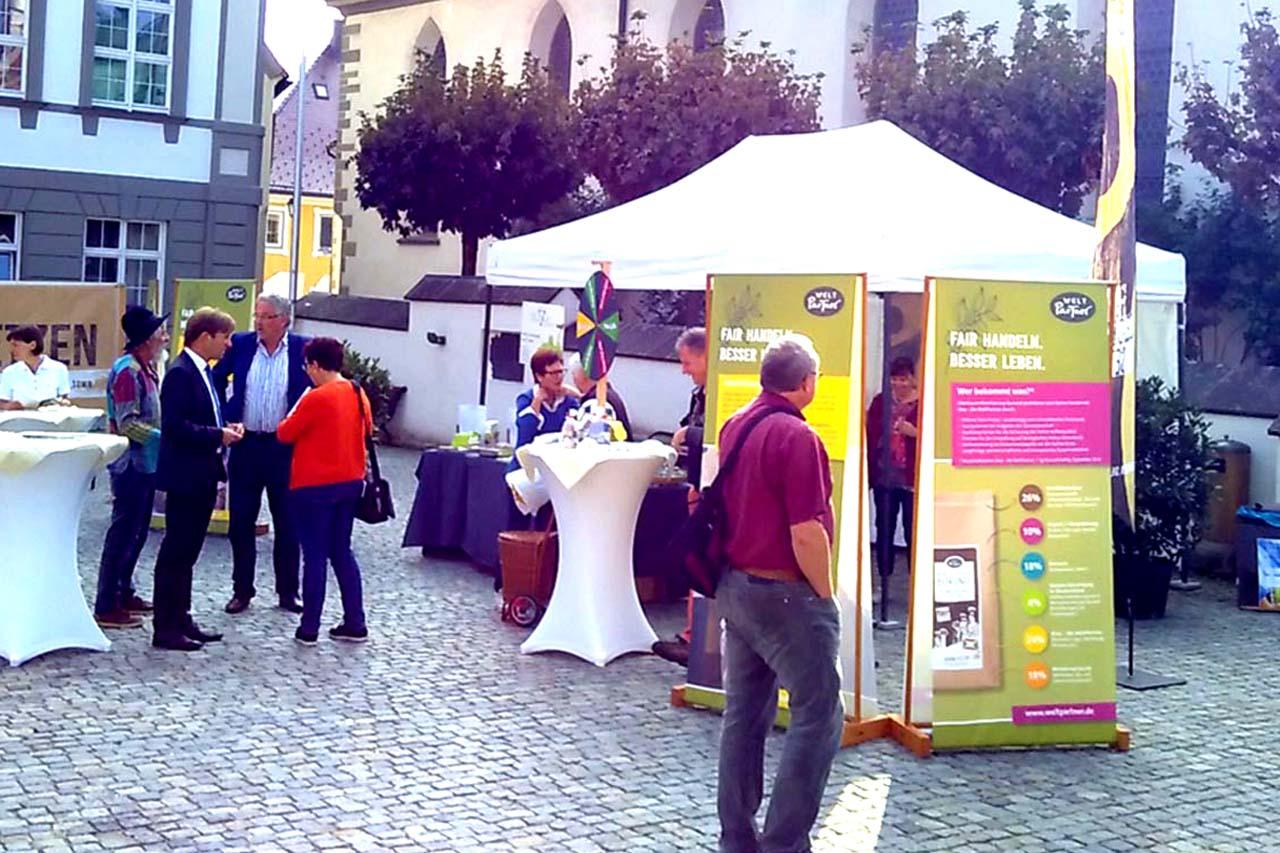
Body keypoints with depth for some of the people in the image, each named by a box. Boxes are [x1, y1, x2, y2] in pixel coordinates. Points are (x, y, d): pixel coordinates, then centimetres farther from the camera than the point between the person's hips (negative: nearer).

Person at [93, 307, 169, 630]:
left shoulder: (146, 368, 11)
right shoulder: (127, 371, -17)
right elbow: (127, 424, -21)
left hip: (145, 463, 9)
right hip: (131, 464, -9)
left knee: (136, 531, 16)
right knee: (123, 533, -4)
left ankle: (123, 592, 27)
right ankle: (106, 607, 2)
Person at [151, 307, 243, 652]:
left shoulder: (203, 371, 14)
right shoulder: (180, 373, -16)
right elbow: (175, 426, -24)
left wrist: (228, 429, 5)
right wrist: (218, 436, -19)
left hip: (203, 476, 10)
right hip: (185, 477, -10)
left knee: (187, 552, 14)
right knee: (176, 552, -3)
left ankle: (181, 620, 22)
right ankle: (166, 629, 4)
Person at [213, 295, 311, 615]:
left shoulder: (302, 348, -3)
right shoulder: (240, 344, 2)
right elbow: (216, 382, 10)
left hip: (286, 447, -2)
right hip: (246, 444, 2)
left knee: (287, 523, 7)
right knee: (241, 522, 8)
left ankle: (287, 592, 18)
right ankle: (242, 590, 19)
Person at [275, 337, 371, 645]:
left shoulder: (316, 398, -17)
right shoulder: (359, 394, 4)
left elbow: (284, 434, -7)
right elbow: (367, 429, 20)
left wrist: (299, 407, 8)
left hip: (315, 486, -7)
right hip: (350, 482, 7)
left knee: (315, 555, 0)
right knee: (341, 551, 14)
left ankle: (308, 629, 7)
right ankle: (355, 624, 15)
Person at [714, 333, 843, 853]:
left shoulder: (735, 426, 8)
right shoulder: (796, 436, -18)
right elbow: (807, 535, -21)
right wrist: (826, 596, -9)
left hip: (734, 586, 9)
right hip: (784, 594, -9)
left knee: (745, 713, 14)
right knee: (818, 716, -1)